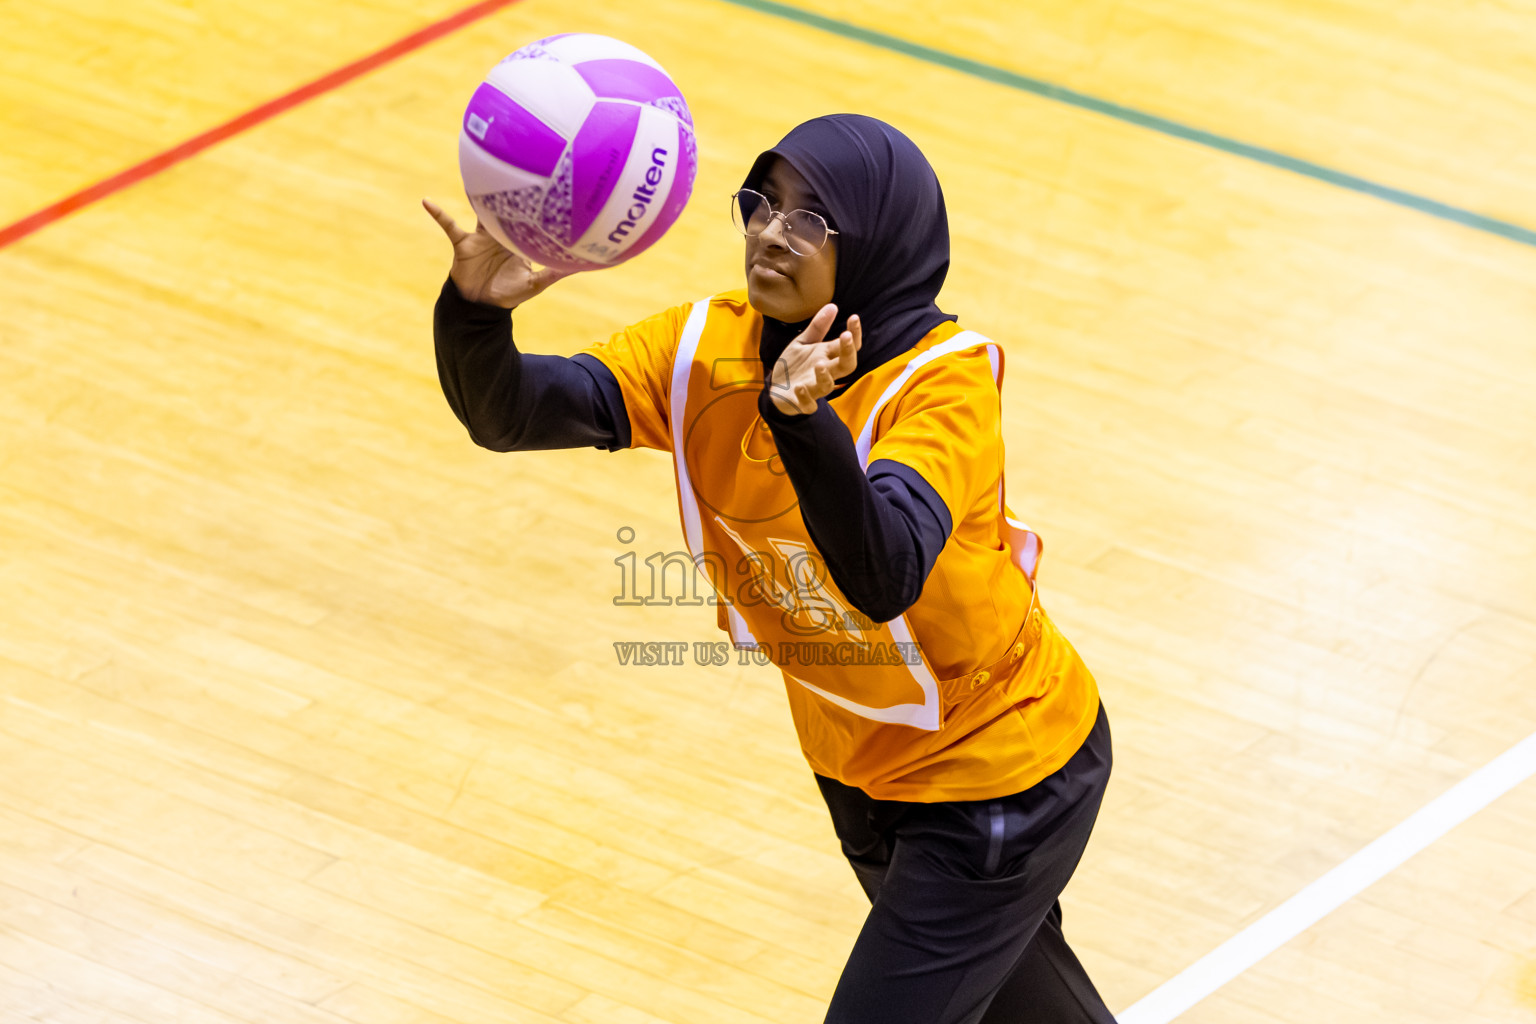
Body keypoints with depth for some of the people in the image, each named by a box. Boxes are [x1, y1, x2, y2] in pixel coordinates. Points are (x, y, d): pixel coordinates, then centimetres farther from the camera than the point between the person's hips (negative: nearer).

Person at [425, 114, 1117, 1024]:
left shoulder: (944, 384, -30)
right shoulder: (708, 350, -14)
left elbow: (883, 578, -47)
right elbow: (508, 411, -24)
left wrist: (804, 419, -63)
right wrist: (478, 309, -45)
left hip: (998, 772, -7)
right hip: (861, 765, 7)